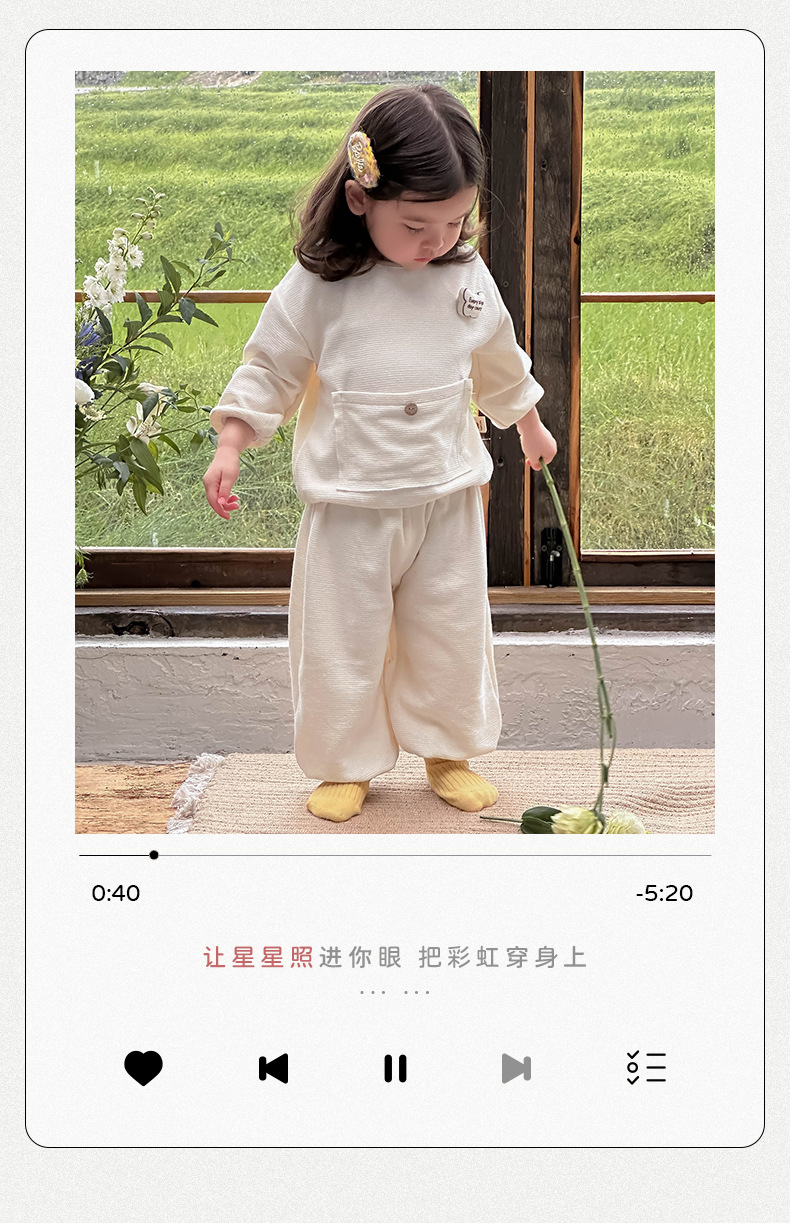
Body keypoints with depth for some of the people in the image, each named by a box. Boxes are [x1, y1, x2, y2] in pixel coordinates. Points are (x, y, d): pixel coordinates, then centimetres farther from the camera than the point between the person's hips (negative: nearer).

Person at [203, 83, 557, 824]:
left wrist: (530, 425, 27)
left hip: (447, 493, 3)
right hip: (352, 501, -3)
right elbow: (269, 368, -1)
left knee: (451, 632, 12)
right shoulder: (318, 285, -13)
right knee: (342, 638, 6)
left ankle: (447, 751, 31)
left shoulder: (467, 277, -2)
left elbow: (500, 361, 15)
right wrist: (230, 444, -8)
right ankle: (347, 764, 24)